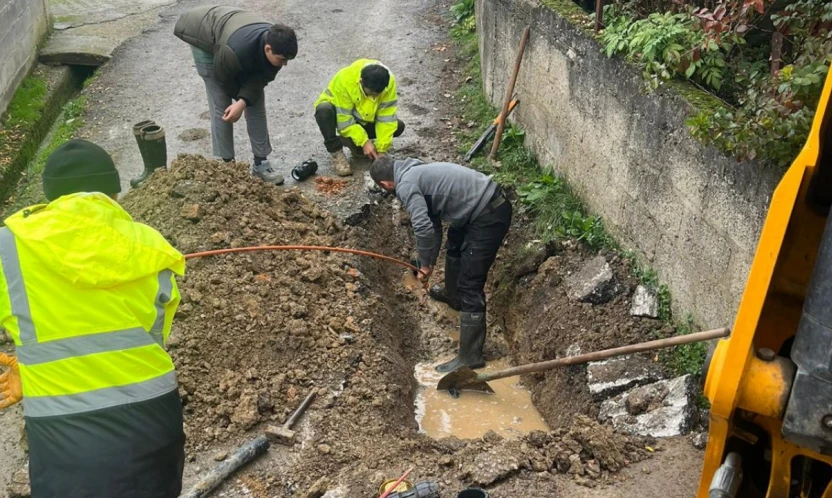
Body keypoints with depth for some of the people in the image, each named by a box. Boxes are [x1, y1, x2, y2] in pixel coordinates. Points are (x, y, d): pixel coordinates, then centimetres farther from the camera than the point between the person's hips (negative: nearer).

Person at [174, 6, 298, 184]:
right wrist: (242, 100, -8)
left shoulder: (276, 44, -28)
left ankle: (261, 162, 5)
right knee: (221, 108, -10)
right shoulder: (235, 50, -45)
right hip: (205, 38, -5)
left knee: (256, 104, -1)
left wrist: (243, 101, -34)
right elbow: (223, 78, -25)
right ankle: (226, 164, 2)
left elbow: (261, 77, -19)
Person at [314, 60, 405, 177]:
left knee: (398, 126, -16)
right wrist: (364, 142, -34)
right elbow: (344, 119, -31)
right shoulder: (345, 80, -36)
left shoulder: (389, 81, -26)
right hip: (340, 114, -4)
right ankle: (337, 153, -22)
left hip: (364, 118, 4)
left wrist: (381, 149, -26)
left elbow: (387, 117, -23)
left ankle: (352, 142, 0)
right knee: (324, 110, -38)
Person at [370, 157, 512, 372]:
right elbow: (434, 223, 23)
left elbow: (423, 228, -22)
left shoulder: (406, 184, -12)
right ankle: (452, 294, 60)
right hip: (491, 202, 10)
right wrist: (430, 261, 25)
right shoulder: (416, 173, 18)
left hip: (489, 215, -10)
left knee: (470, 285, -6)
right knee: (456, 244, 35)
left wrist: (426, 264, -7)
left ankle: (470, 356, -1)